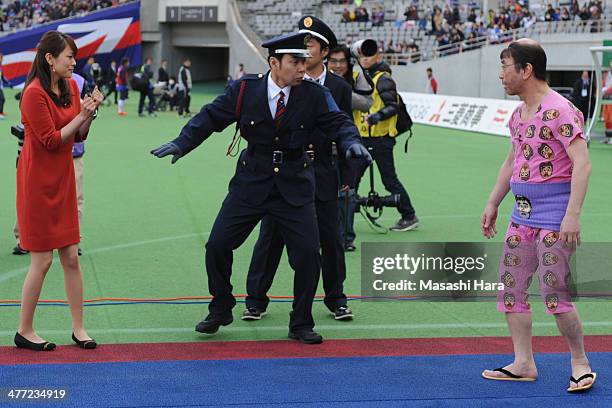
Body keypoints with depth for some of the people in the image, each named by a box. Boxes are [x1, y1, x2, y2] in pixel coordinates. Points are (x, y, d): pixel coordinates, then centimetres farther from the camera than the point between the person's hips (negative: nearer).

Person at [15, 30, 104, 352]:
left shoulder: (70, 86, 7)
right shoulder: (34, 93, -18)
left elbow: (79, 136, 11)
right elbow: (52, 140, -17)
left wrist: (90, 112, -5)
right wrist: (81, 114, -14)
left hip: (62, 180, 7)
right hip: (38, 183, -7)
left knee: (71, 256, 8)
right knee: (42, 260, -2)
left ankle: (79, 328, 15)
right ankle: (24, 332, 12)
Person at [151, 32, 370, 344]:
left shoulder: (314, 94, -6)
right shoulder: (245, 90, -5)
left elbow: (338, 121, -6)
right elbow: (211, 117, -1)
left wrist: (351, 142, -28)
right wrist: (181, 143, -10)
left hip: (294, 186, 0)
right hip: (251, 182, 0)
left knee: (308, 254, -5)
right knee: (217, 245, 0)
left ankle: (301, 325, 14)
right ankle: (220, 310, 23)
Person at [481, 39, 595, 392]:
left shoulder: (559, 110, -14)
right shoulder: (519, 115, 14)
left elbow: (582, 164, -20)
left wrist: (572, 215, -26)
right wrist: (493, 204, 27)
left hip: (554, 210, -9)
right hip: (523, 211, 9)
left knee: (554, 292, -9)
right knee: (510, 287, 7)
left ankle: (581, 363, 9)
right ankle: (524, 364, 16)